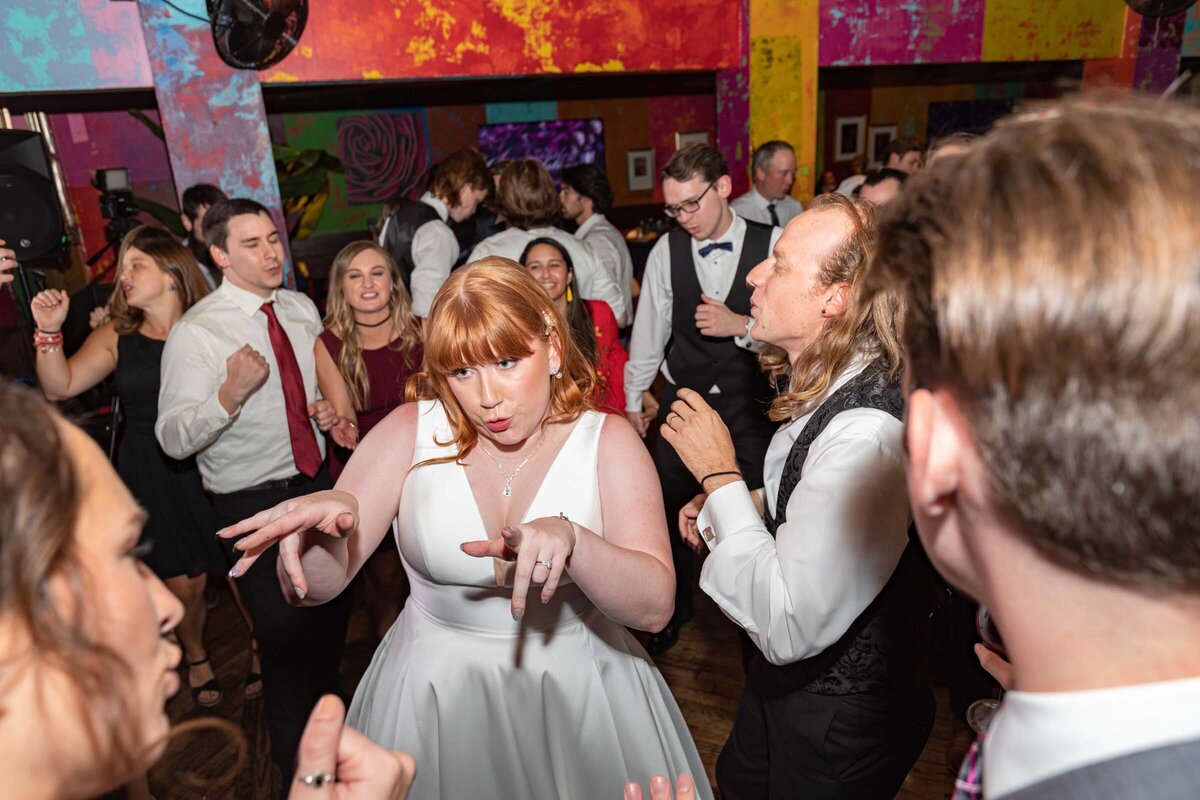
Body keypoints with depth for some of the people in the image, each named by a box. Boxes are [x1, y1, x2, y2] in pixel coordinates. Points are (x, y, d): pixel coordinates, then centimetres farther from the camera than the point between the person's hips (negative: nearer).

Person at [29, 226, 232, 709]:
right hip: (151, 474, 2)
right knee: (182, 583, 10)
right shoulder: (116, 337, 4)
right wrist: (50, 332, -13)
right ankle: (195, 657, 39)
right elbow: (59, 387, -2)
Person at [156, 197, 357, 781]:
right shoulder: (195, 332, -16)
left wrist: (328, 407, -4)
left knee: (333, 617, 21)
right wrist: (230, 394, -38)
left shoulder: (301, 309, 3)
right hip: (253, 505, -6)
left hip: (317, 482, 6)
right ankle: (296, 760, 31)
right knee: (286, 638, 3)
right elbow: (173, 439, -22)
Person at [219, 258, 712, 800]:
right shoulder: (411, 432, -11)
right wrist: (329, 515, -35)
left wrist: (568, 539, -41)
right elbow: (313, 588, -13)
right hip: (432, 692, 1)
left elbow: (655, 607, -22)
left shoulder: (607, 441, -12)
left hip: (578, 690, 0)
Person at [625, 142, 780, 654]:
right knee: (670, 512, 12)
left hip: (751, 405, -1)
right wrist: (633, 400, 13)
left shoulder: (773, 245, -8)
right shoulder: (666, 250, -4)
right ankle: (672, 611, 38)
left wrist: (742, 325, -22)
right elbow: (649, 329, 5)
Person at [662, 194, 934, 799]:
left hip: (837, 722, -8)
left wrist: (719, 473, -27)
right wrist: (729, 503, -5)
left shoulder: (868, 436, -36)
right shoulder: (830, 387, -6)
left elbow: (786, 628, -35)